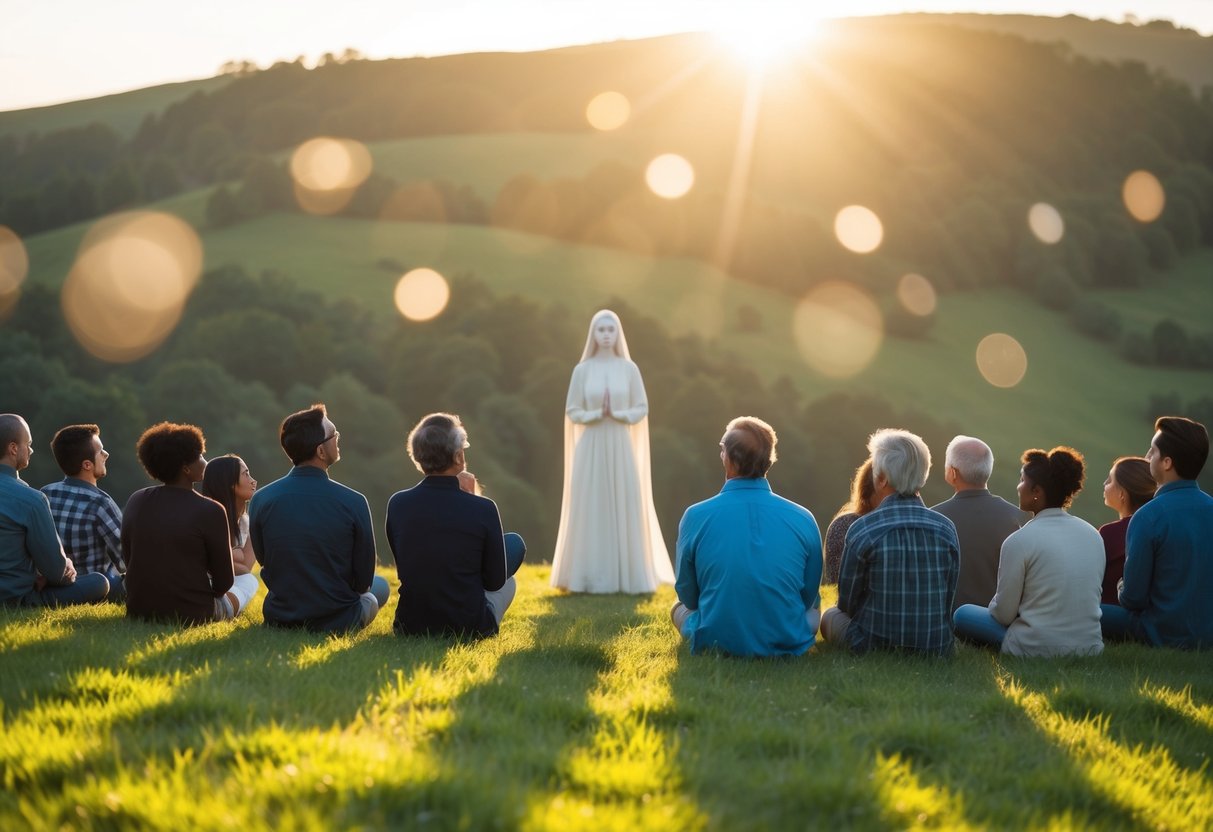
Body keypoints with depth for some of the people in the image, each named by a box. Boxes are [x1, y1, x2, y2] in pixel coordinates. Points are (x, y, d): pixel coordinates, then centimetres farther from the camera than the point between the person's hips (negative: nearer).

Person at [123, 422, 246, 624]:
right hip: (193, 615, -4)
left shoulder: (135, 502, -1)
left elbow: (129, 560, 9)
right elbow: (223, 582, -8)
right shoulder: (210, 511, -16)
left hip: (139, 612, 4)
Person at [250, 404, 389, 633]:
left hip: (279, 620, 4)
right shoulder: (353, 502, -18)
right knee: (380, 587, 29)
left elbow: (264, 561, 4)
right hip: (337, 622, -4)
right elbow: (363, 580, -8)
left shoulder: (260, 500, -11)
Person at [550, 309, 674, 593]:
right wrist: (596, 414, -15)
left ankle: (626, 575, 7)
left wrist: (618, 414, -13)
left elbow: (642, 409, 4)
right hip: (591, 447, 0)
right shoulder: (582, 370, 2)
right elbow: (572, 412, 2)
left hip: (621, 447, 1)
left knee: (624, 508, 0)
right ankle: (592, 577, 4)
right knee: (591, 509, -2)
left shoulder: (629, 369, 4)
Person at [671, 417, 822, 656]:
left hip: (715, 643, -2)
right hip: (788, 644, 2)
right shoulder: (803, 518, -8)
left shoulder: (696, 516, -10)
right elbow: (809, 595, 4)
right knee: (814, 608, 35)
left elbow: (688, 595, 2)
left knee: (679, 608, 31)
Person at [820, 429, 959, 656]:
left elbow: (847, 603, -1)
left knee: (830, 617, 25)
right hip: (937, 649, 4)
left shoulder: (862, 530, -13)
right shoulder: (946, 528, -4)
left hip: (876, 646, -4)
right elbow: (948, 600, 5)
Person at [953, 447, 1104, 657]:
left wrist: (994, 606, 15)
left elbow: (1004, 614, -9)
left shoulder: (1020, 541, -14)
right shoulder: (1093, 535, 3)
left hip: (1037, 649, -6)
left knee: (963, 614, 14)